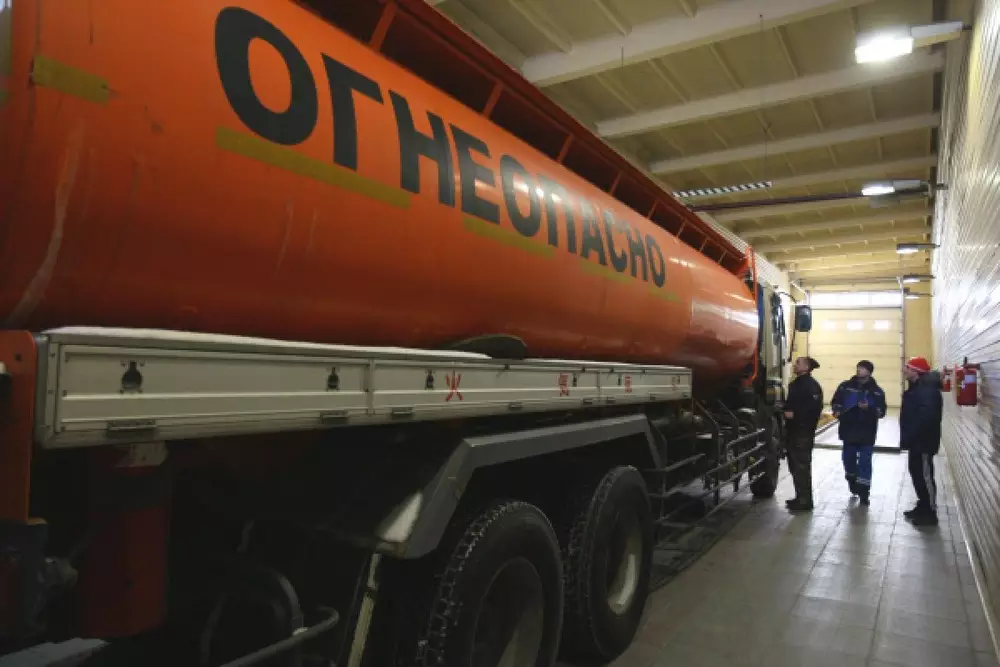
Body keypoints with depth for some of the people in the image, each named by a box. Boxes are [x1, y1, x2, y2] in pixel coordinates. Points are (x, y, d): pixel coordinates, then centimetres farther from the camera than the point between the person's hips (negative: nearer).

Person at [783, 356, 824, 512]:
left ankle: (805, 501, 0)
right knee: (794, 465, 15)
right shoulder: (795, 383, 16)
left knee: (802, 466, -6)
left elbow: (814, 407, -24)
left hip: (804, 432, -10)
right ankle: (800, 497, 25)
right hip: (793, 430, 10)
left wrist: (795, 413, -21)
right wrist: (786, 411, 9)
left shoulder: (812, 385, -14)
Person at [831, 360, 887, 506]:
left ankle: (864, 492, 7)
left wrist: (869, 408, -22)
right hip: (849, 430, 2)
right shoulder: (846, 386, 3)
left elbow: (881, 411, -3)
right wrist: (837, 411, -8)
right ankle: (852, 483, 36)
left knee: (865, 461, -1)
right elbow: (835, 402, 12)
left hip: (867, 432, -2)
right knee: (848, 458, 12)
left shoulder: (877, 391, 0)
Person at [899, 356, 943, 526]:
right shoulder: (917, 388, 12)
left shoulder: (927, 390, -22)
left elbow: (926, 417, -30)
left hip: (923, 442, -11)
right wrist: (908, 438, 16)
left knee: (925, 476, -2)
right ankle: (922, 507, 28)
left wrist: (910, 438, -24)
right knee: (917, 474, 17)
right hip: (916, 441, 11)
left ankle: (930, 513, 8)